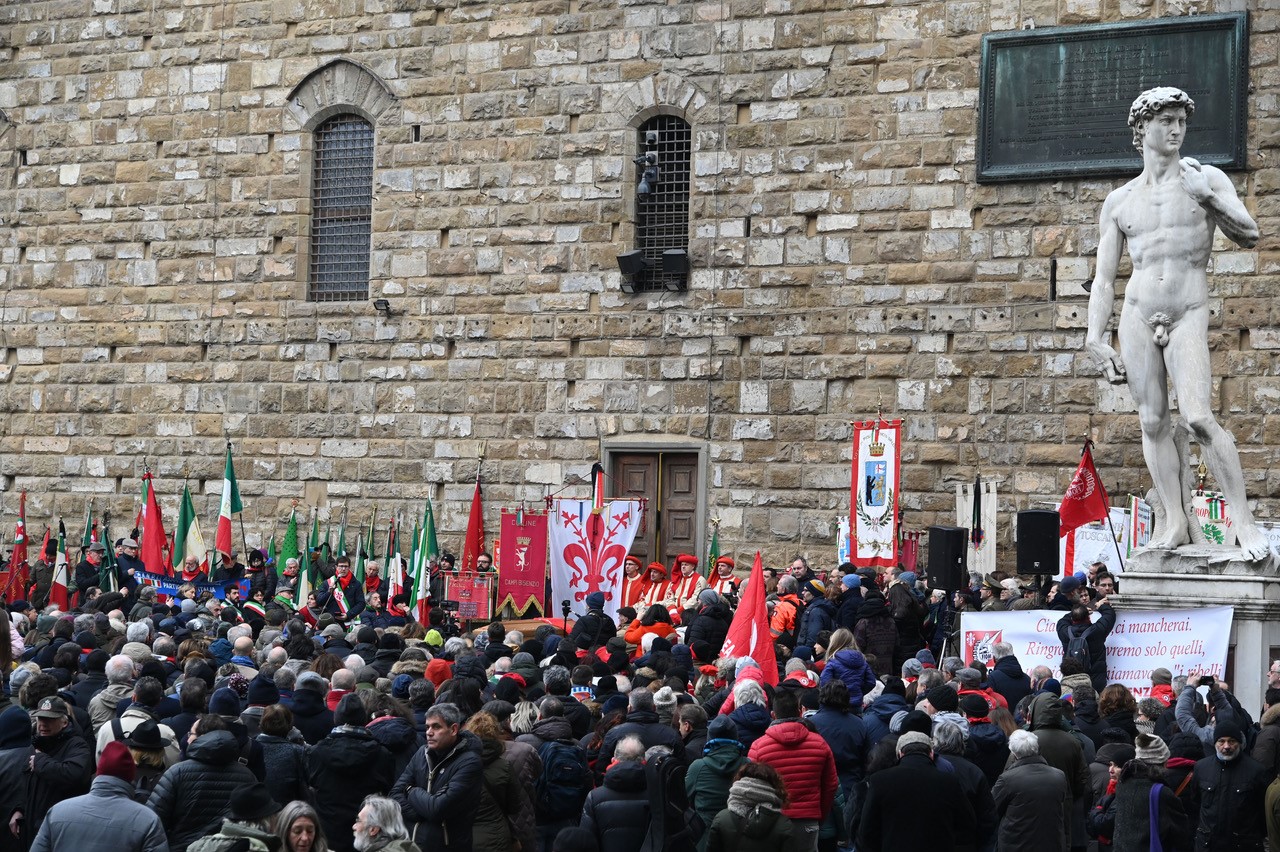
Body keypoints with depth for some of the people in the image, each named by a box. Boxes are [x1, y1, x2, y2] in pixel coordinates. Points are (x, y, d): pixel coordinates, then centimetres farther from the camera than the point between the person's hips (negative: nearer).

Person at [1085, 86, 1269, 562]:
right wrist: (1096, 340, 2)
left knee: (1199, 418, -17)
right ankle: (1174, 522, 6)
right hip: (1138, 314, 2)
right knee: (1153, 422, 0)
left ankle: (1243, 521, -12)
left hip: (1189, 316, -2)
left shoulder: (1206, 180, 8)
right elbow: (1104, 279, 11)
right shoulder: (1119, 202, 11)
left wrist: (1209, 200, -16)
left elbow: (1249, 237, -2)